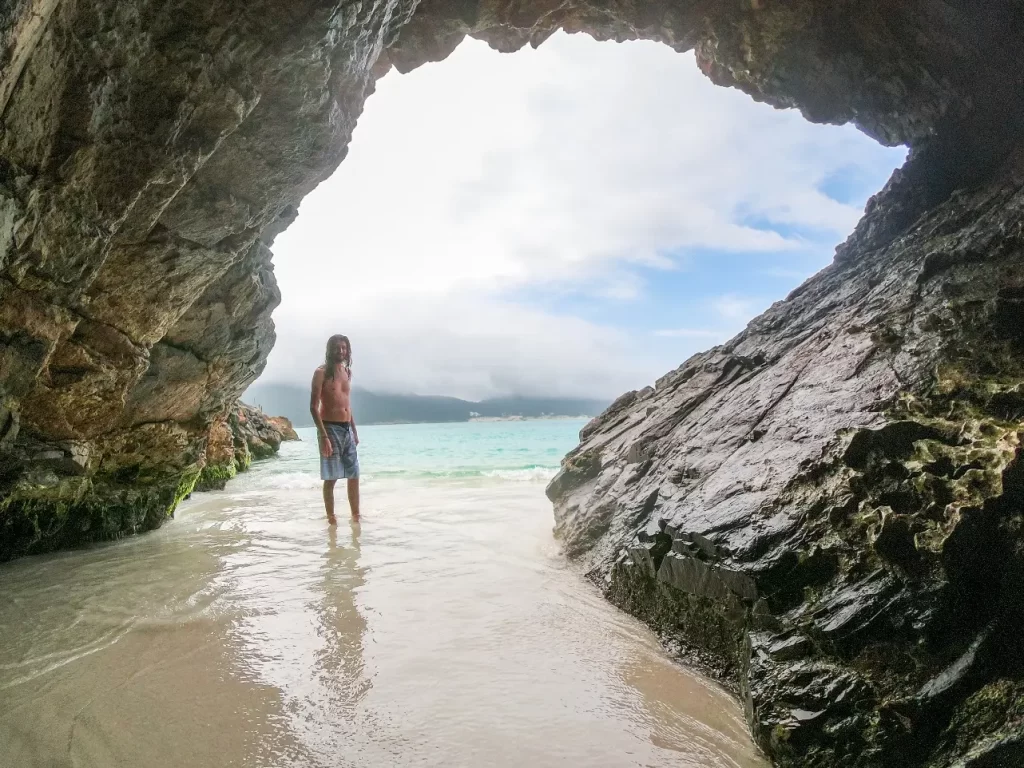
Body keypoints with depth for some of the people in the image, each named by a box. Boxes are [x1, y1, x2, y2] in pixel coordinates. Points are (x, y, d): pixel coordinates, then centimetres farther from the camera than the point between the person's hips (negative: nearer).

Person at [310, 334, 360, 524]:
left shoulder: (347, 372, 14)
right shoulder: (322, 372, -6)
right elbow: (314, 407, -12)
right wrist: (323, 436, -19)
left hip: (347, 430, 6)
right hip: (330, 428, -6)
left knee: (354, 476, 7)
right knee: (331, 478, -1)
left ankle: (356, 516, 17)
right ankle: (331, 519, 8)